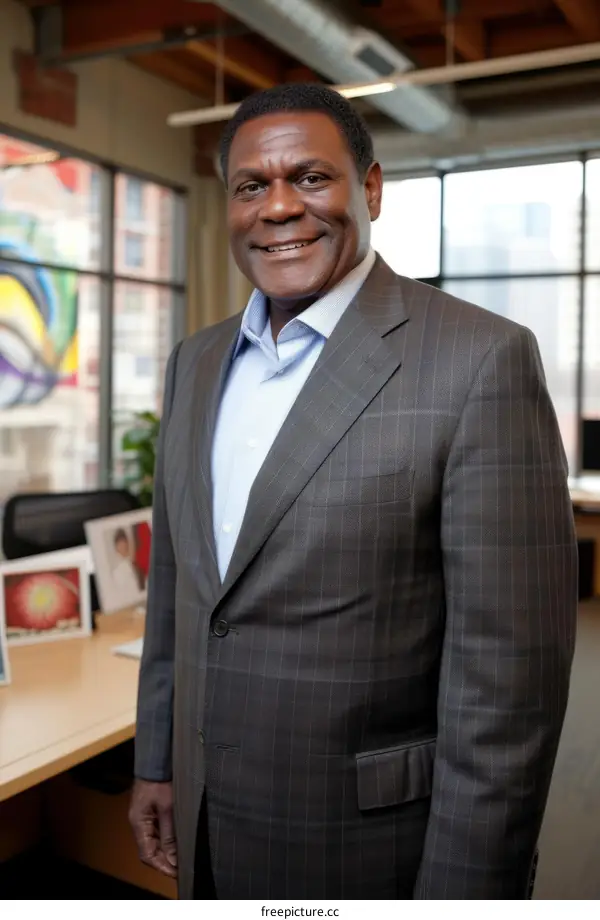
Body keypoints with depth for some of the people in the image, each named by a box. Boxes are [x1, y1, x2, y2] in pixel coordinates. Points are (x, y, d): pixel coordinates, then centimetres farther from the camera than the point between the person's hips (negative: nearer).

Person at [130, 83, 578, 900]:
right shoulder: (195, 363, 4)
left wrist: (460, 890, -15)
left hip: (373, 847, -5)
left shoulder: (482, 359, -17)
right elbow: (175, 584, 10)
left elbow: (507, 676, -18)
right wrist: (157, 763, 12)